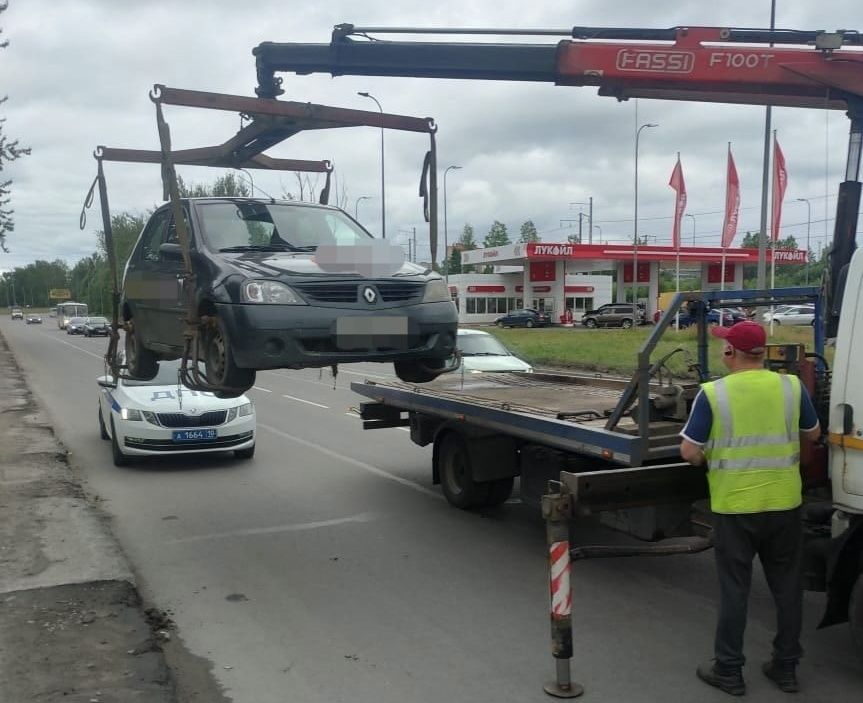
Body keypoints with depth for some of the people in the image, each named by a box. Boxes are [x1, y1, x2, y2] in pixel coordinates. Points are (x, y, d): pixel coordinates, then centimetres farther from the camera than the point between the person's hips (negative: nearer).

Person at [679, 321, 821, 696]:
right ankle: (786, 667, 28)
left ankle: (729, 670, 19)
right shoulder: (792, 386, -3)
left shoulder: (712, 393, -12)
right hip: (784, 503, 3)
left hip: (735, 506, -3)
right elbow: (813, 434, 12)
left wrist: (708, 458, 9)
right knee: (787, 585, 16)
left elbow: (689, 451, -11)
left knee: (734, 589, 8)